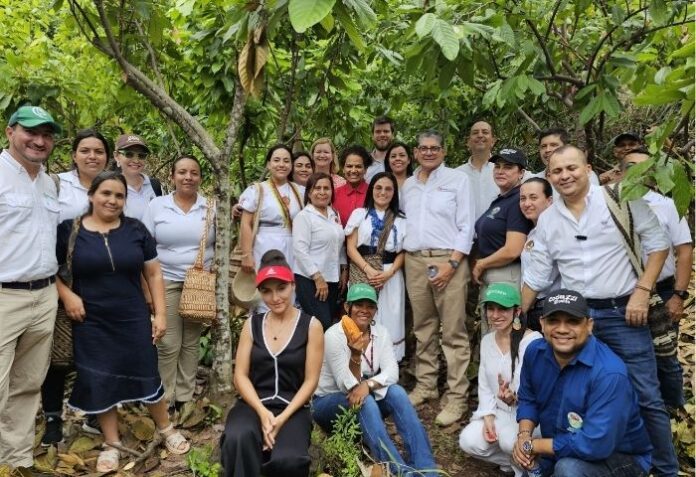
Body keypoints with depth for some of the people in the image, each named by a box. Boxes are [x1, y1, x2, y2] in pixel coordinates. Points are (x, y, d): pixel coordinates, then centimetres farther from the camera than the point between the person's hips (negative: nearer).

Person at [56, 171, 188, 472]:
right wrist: (66, 295, -12)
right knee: (100, 381, 7)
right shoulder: (69, 230, -3)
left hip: (134, 320, 1)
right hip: (91, 323, 0)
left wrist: (160, 313, -1)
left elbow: (153, 273, 4)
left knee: (146, 375, 7)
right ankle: (111, 443, 26)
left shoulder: (136, 230, 1)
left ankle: (167, 430, 29)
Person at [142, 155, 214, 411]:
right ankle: (166, 399, 15)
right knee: (168, 345, 0)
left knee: (191, 343, 9)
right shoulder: (156, 205, 0)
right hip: (166, 283, -1)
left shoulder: (211, 207, 3)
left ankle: (186, 397, 22)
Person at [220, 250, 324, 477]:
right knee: (238, 439, -34)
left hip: (292, 408, -1)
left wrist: (282, 419, -14)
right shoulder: (252, 324, 9)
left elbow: (310, 380, -2)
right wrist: (262, 412, -13)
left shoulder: (311, 326, 0)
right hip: (254, 404, 1)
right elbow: (240, 375, 4)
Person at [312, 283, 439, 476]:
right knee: (364, 401, -35)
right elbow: (348, 386, -24)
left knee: (396, 392, -25)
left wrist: (368, 384, -34)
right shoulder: (334, 335, -20)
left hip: (367, 401, 4)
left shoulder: (381, 333, -4)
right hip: (328, 402, -4)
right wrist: (356, 355, -41)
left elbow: (392, 372, -15)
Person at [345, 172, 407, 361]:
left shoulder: (400, 220, 11)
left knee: (389, 322, 1)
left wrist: (389, 273, -11)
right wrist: (368, 270, -13)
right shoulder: (359, 214, 9)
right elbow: (351, 248, 1)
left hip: (391, 277, 1)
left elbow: (402, 252, 7)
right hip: (362, 274, -1)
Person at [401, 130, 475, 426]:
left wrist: (452, 263, -13)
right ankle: (425, 385, 21)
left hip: (448, 260, -5)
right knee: (423, 329, 10)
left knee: (453, 332, -5)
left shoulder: (458, 180, 2)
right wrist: (403, 252, 6)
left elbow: (466, 226, -4)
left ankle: (456, 397, 0)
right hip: (414, 261, 5)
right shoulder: (408, 184, 17)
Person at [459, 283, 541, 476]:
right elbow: (484, 386, 8)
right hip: (499, 412, 6)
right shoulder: (486, 341, 4)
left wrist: (514, 397, -41)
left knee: (511, 442, -34)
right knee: (469, 442, -15)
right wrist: (488, 417, -6)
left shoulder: (533, 340, -18)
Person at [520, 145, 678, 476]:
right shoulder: (546, 220, 5)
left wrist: (642, 291, -10)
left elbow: (657, 243, -1)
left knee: (647, 398, 2)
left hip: (622, 312, -3)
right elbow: (537, 276, 10)